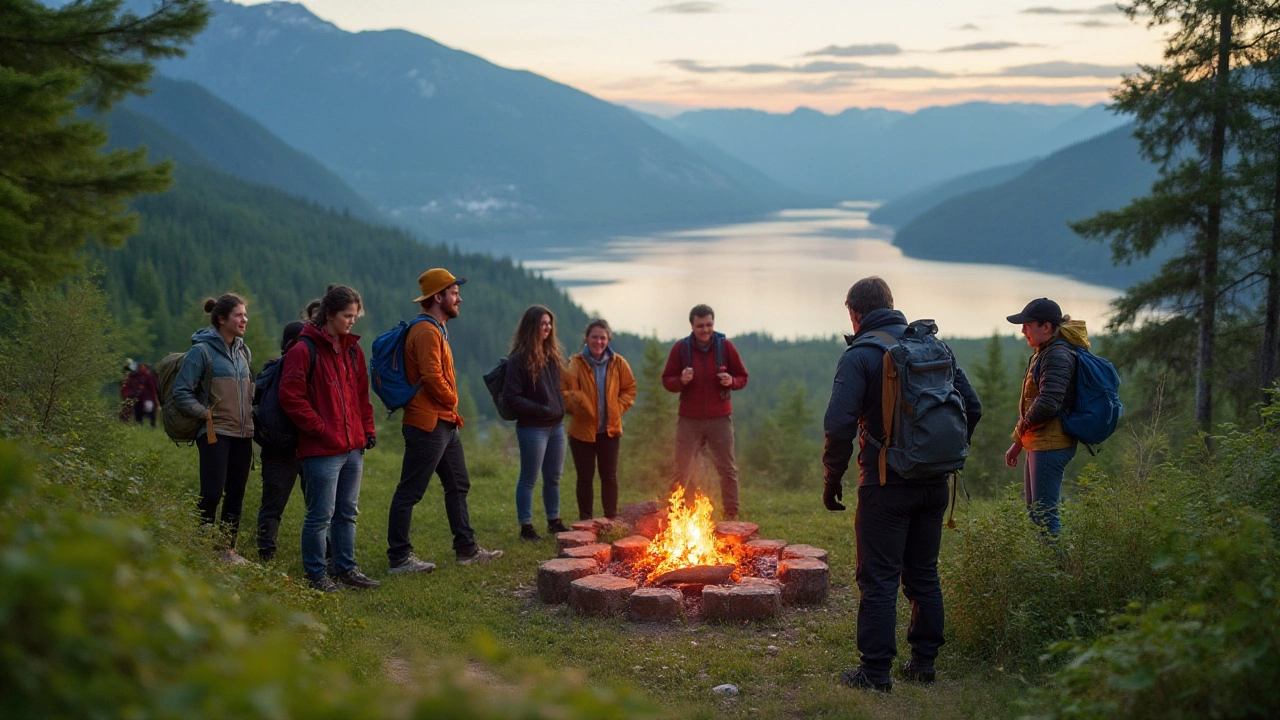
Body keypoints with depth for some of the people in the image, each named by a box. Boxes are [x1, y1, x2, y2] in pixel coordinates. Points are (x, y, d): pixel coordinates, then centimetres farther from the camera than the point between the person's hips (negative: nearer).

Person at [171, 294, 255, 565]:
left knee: (236, 494, 9)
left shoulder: (243, 351, 13)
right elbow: (181, 392, -9)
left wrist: (249, 415, 13)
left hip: (243, 434, 7)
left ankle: (227, 548, 17)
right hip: (215, 433, -7)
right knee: (212, 494, -10)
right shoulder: (202, 351, -8)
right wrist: (207, 414, -13)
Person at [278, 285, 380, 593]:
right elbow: (291, 397, -13)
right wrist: (320, 429, -15)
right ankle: (316, 573, 11)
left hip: (353, 446, 7)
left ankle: (346, 569, 25)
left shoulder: (353, 349, 14)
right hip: (322, 449, -7)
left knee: (347, 513, 15)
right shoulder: (304, 350, -10)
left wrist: (368, 429, 10)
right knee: (321, 515, -1)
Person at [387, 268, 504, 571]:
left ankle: (467, 549, 24)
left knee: (458, 486, 16)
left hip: (445, 424, 11)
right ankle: (398, 558, 0)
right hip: (428, 424, -11)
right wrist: (451, 401, -5)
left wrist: (451, 411, 8)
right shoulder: (426, 331, -15)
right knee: (410, 492, -4)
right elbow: (432, 377, -23)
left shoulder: (438, 329, 17)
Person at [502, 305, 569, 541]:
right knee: (529, 479, 1)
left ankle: (554, 521, 25)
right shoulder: (519, 359, -13)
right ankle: (526, 527, 8)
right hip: (532, 428, -7)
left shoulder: (553, 355, 10)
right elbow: (510, 397, -15)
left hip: (556, 425, 7)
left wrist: (561, 407, 9)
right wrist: (540, 409, -19)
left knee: (554, 477, 14)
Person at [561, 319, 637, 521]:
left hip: (610, 430, 2)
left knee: (609, 476, 10)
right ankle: (585, 520, 18)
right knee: (585, 478, 7)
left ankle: (612, 519, 20)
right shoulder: (576, 364, -12)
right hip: (582, 430, -2)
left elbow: (629, 389, 9)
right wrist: (578, 407, -27)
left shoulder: (618, 363, -2)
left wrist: (618, 408, -3)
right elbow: (565, 393, -15)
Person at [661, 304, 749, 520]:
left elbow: (742, 378, 7)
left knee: (728, 470, 5)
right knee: (681, 471, 3)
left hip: (720, 419, 1)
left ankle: (732, 516, 14)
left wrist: (731, 381, -15)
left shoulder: (725, 346, 0)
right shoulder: (680, 348, 0)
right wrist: (681, 381, -18)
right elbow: (667, 380, 4)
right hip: (689, 420, 0)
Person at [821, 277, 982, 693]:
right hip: (934, 485, 6)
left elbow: (839, 425, -18)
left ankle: (875, 672, 2)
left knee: (878, 580, 0)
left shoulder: (860, 355, -10)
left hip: (886, 485, -6)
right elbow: (972, 407, 10)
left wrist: (832, 480, -6)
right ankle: (924, 662, 22)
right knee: (924, 575, 16)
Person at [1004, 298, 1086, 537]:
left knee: (1045, 513, -10)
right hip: (1040, 445, 11)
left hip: (1051, 445, -11)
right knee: (1034, 511, 16)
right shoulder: (1044, 354, 17)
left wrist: (1021, 428, -7)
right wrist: (1019, 443, 20)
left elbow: (1048, 403, -24)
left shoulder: (1058, 355, -15)